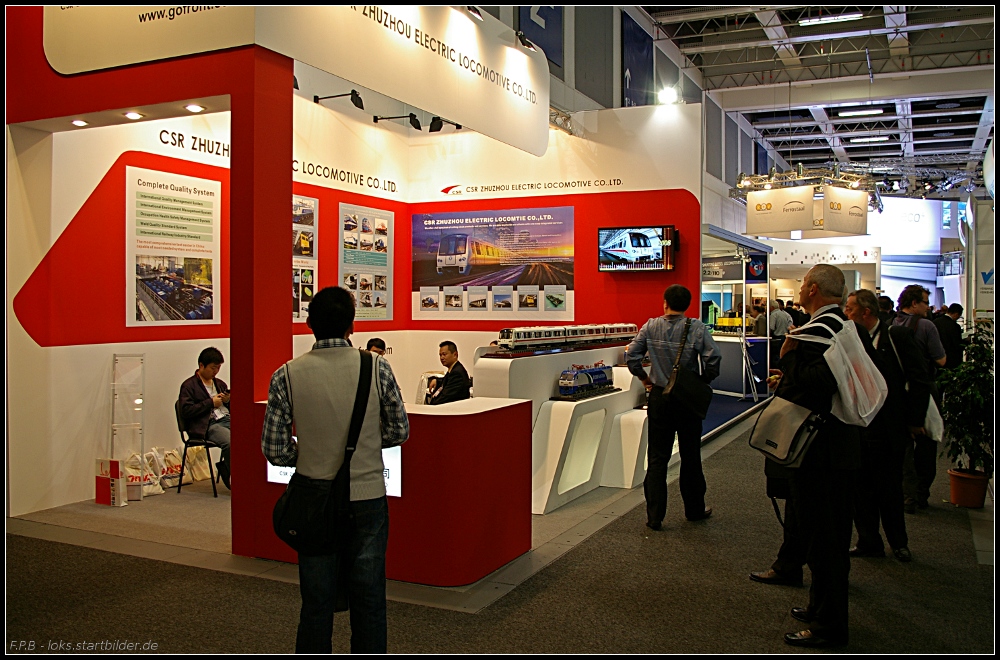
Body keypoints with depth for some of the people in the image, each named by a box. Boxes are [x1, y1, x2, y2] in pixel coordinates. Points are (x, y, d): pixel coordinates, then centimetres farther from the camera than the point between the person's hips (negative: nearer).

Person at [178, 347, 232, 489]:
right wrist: (211, 402, -7)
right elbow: (186, 411, -6)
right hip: (208, 425, -6)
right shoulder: (189, 386, 8)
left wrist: (228, 401, 8)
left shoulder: (220, 384, 28)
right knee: (230, 442, -36)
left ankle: (225, 467, -10)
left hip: (226, 419, 6)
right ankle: (231, 475, -10)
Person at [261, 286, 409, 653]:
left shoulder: (286, 376, -9)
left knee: (316, 603, 13)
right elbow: (399, 432, 1)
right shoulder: (377, 368, -9)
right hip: (367, 498, 0)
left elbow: (275, 451, -6)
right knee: (369, 601, 12)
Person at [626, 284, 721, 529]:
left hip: (659, 398, 1)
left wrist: (644, 378, 8)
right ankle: (695, 509, 28)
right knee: (690, 456, 14)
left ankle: (654, 516, 6)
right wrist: (704, 381, -1)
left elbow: (631, 355, -6)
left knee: (658, 458, 7)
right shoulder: (697, 328, -9)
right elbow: (713, 358, -17)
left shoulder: (651, 326, -4)